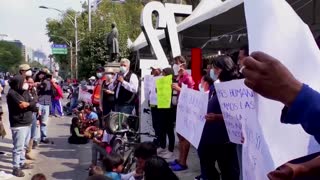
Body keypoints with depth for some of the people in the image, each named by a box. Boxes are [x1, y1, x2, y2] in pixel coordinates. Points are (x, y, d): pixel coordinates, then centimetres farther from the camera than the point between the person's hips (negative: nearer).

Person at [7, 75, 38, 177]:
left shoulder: (25, 92, 10)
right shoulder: (12, 93, -14)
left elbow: (34, 105, 2)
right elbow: (23, 105, -23)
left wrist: (27, 104, -14)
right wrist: (30, 104, -7)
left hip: (27, 123, 8)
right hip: (18, 125, -8)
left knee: (24, 146, 18)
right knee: (18, 147, -3)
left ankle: (22, 163, 31)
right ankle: (16, 168, 5)